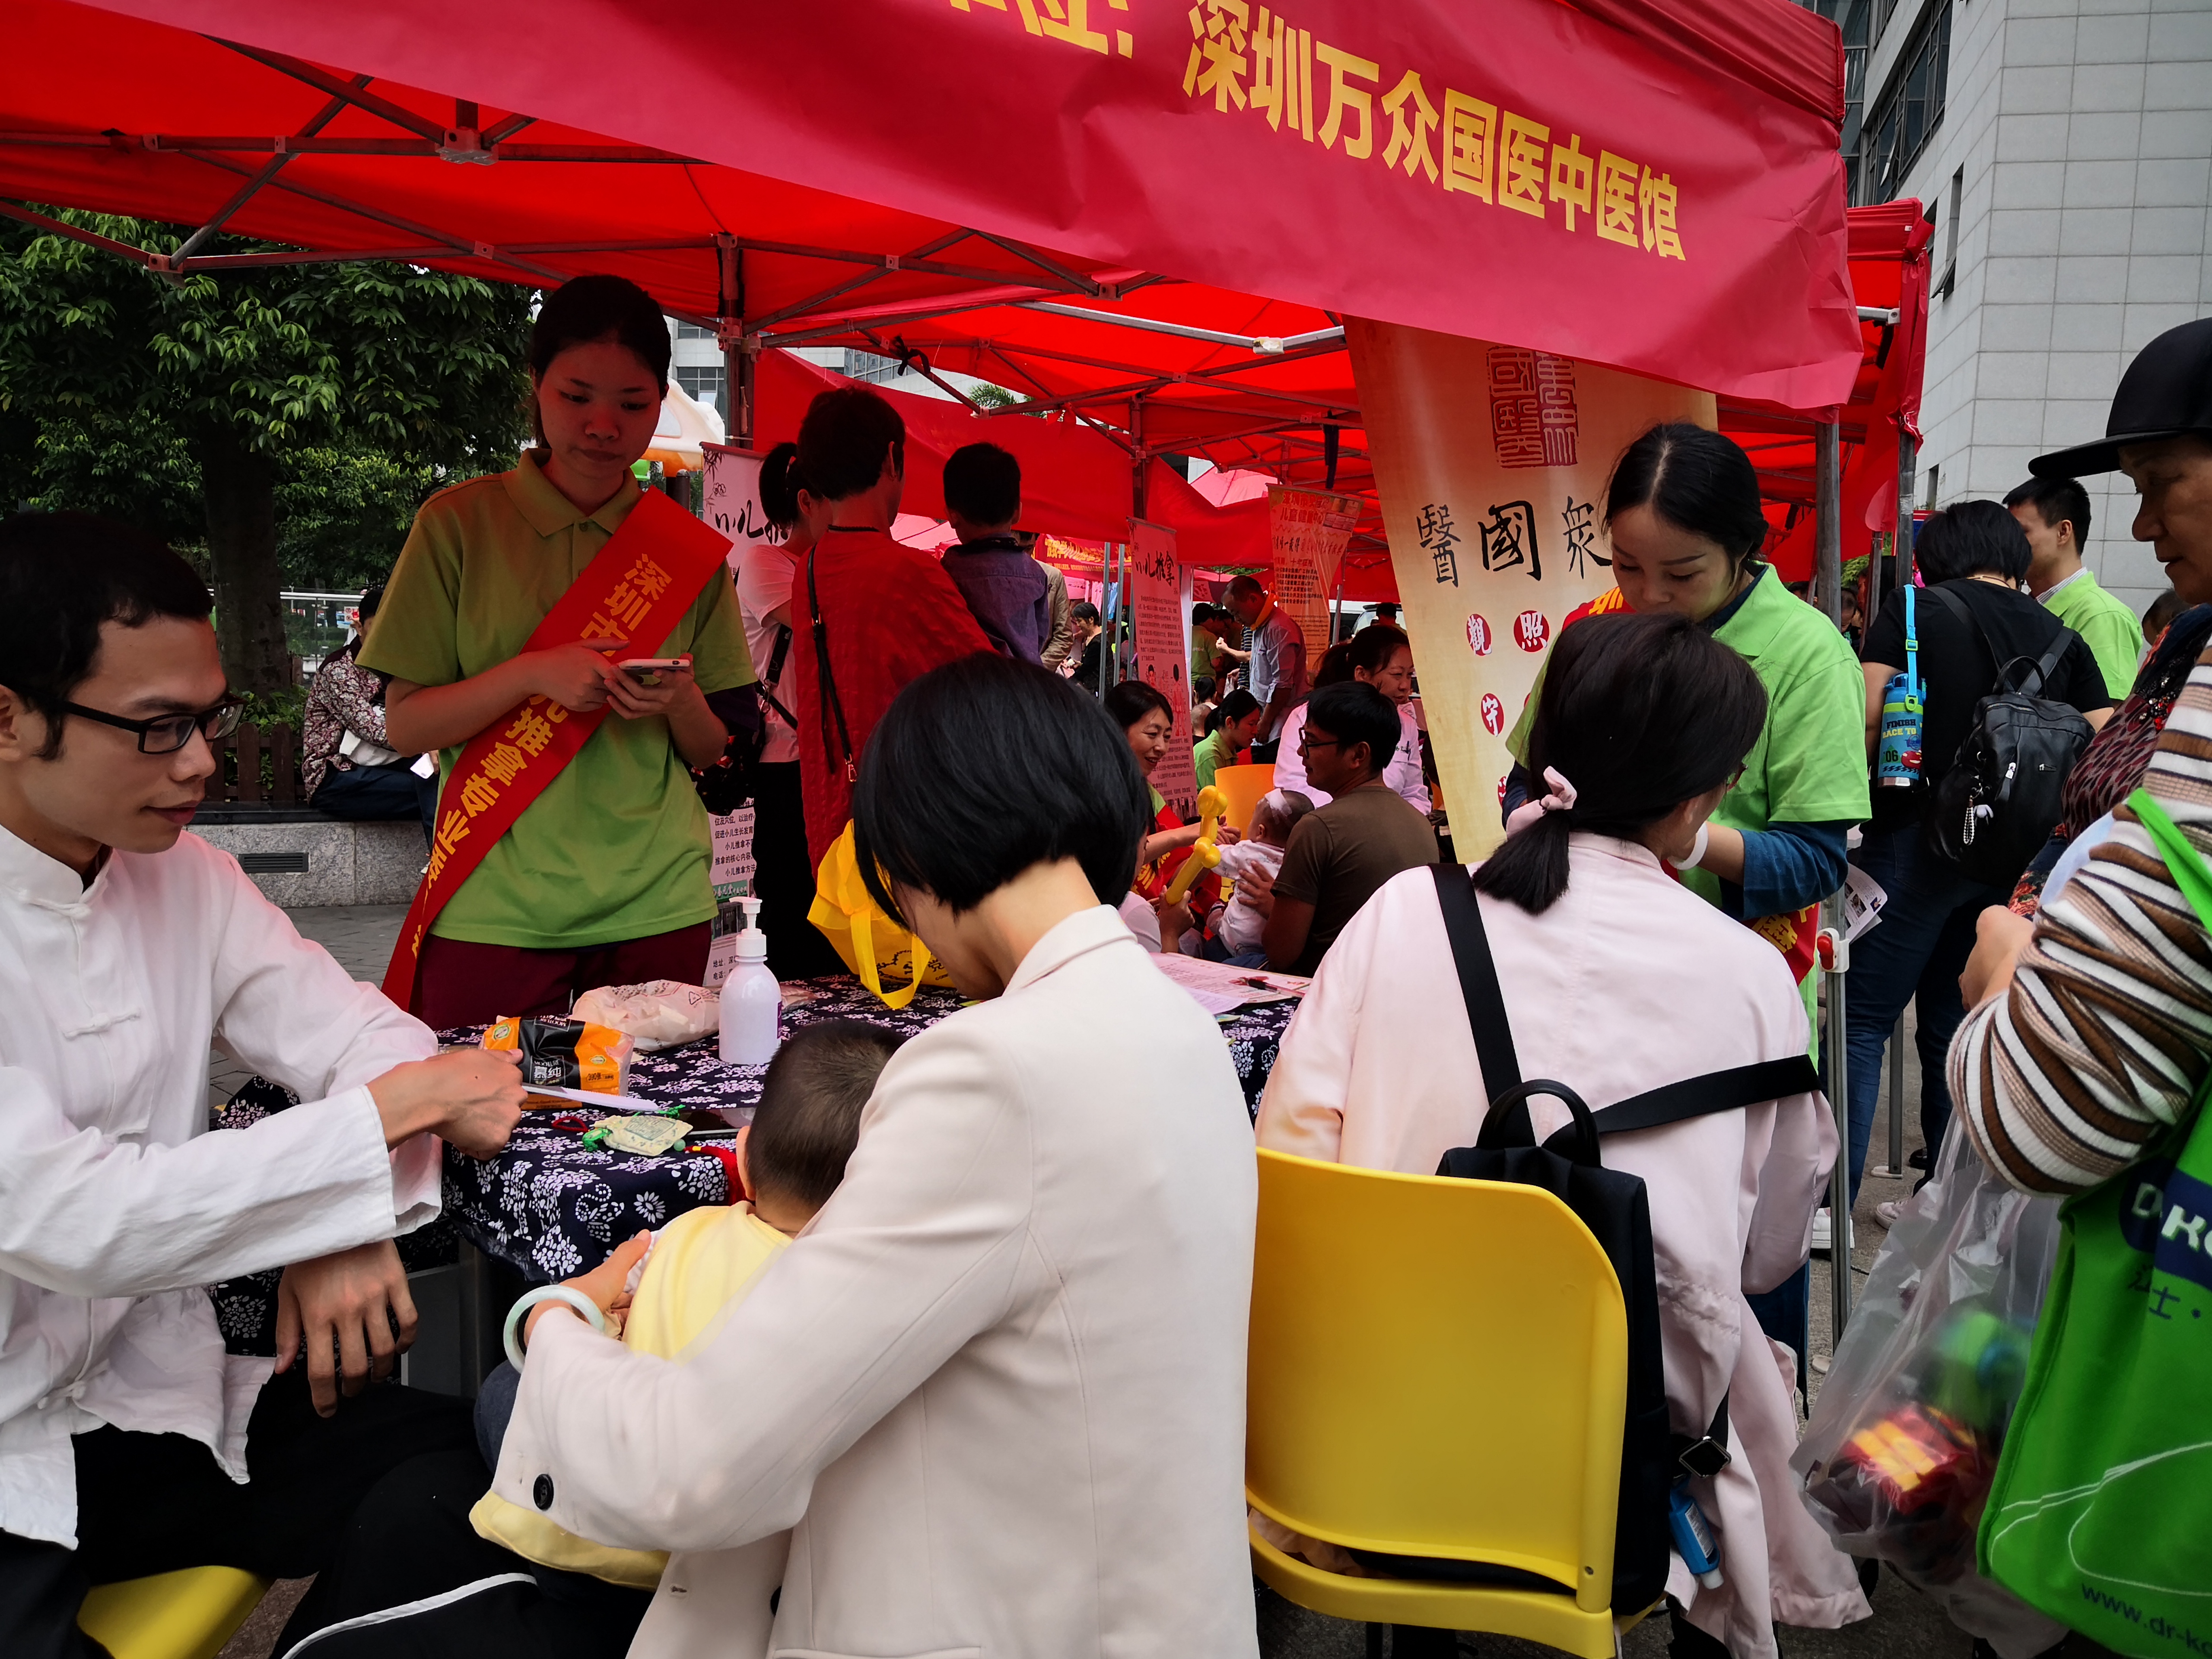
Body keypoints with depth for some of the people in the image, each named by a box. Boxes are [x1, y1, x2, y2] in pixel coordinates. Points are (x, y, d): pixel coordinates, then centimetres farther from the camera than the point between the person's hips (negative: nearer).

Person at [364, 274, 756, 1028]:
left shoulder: (686, 548, 7)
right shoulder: (459, 522, 1)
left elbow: (711, 752, 9)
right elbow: (404, 724, -2)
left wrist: (679, 701, -12)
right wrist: (531, 673, -17)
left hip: (657, 909, 2)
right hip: (495, 910, -2)